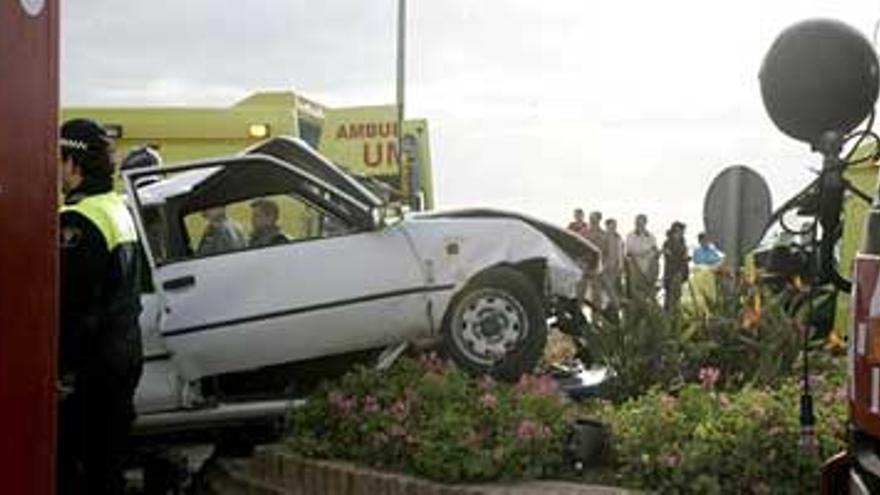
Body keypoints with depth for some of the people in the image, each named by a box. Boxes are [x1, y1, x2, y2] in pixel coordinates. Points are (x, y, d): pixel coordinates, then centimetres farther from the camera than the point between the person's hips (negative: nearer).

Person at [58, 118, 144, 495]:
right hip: (124, 357, 9)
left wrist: (63, 370, -18)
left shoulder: (76, 223, -18)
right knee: (107, 462, 17)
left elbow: (72, 308, -22)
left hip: (88, 366, -9)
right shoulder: (119, 211, 13)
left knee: (66, 464, -2)